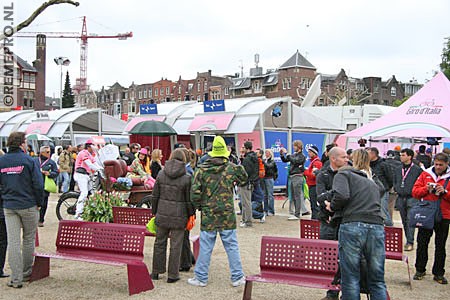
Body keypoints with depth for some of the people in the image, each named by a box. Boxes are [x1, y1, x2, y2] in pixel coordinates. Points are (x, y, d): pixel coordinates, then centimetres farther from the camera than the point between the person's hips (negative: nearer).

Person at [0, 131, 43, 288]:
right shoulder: (29, 160, -10)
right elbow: (38, 185, -12)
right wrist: (38, 203, 0)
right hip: (28, 205, -3)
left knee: (13, 241, 3)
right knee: (28, 240, 13)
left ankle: (16, 278, 2)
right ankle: (27, 273, 24)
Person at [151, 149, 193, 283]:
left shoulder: (161, 174, 1)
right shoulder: (186, 178, -9)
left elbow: (155, 196, 6)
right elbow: (189, 200, -6)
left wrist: (154, 211, 17)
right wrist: (191, 215, 8)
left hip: (162, 214, 3)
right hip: (179, 216, -3)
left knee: (160, 242, 15)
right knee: (175, 245, 6)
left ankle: (156, 272, 25)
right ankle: (172, 275, 13)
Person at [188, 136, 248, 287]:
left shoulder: (201, 169, -4)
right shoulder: (232, 168, -3)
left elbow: (195, 192, -7)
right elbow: (244, 180, 15)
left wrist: (199, 206, 8)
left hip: (208, 214, 0)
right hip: (227, 215, 0)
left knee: (205, 247, 8)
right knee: (232, 246, 9)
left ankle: (201, 277, 16)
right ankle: (237, 277, 16)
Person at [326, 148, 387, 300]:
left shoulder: (343, 174, 9)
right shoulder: (373, 182, 29)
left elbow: (342, 195, -8)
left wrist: (332, 206, 9)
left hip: (353, 226, -5)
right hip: (377, 228, 5)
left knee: (350, 281, 2)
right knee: (377, 281, 12)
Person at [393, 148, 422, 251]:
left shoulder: (417, 169, -4)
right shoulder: (397, 169, 13)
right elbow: (394, 181, 25)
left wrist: (413, 191, -12)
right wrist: (396, 188, 9)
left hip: (412, 198, -6)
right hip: (401, 198, 6)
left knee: (410, 220, -10)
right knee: (404, 221, 10)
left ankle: (410, 243, -8)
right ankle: (409, 241, 20)